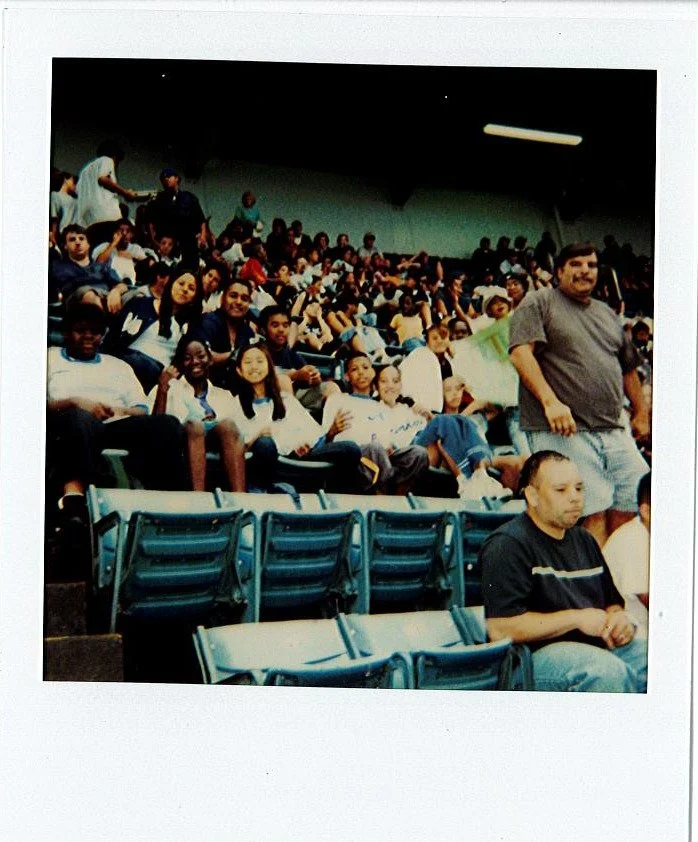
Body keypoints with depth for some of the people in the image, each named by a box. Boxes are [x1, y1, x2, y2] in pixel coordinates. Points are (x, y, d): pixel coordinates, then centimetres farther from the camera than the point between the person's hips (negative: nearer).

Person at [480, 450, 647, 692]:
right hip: (537, 652, -7)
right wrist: (576, 618, -13)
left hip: (602, 646, 8)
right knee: (608, 671, -34)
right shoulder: (508, 545, -7)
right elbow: (499, 629, -17)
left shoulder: (583, 540, 21)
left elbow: (613, 601, 29)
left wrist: (619, 618, 2)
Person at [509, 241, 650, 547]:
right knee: (593, 515, -11)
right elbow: (521, 353, -11)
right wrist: (550, 401, -21)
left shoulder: (608, 315, 24)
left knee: (633, 509, 3)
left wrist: (641, 414, 26)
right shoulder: (538, 303, 3)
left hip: (614, 431, 7)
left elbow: (628, 368, 31)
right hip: (564, 431, -7)